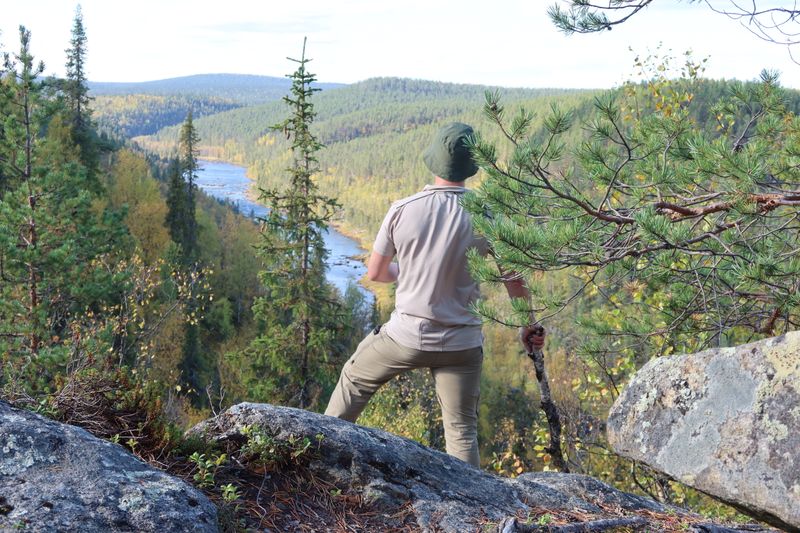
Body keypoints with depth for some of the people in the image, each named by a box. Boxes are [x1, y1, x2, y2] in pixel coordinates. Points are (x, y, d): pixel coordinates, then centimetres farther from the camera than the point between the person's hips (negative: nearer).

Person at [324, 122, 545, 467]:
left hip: (406, 333, 1)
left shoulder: (402, 210, -8)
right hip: (461, 344, 0)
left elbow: (375, 273, 3)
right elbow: (514, 282, -5)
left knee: (354, 379, 26)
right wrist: (529, 328, 11)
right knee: (462, 431, 9)